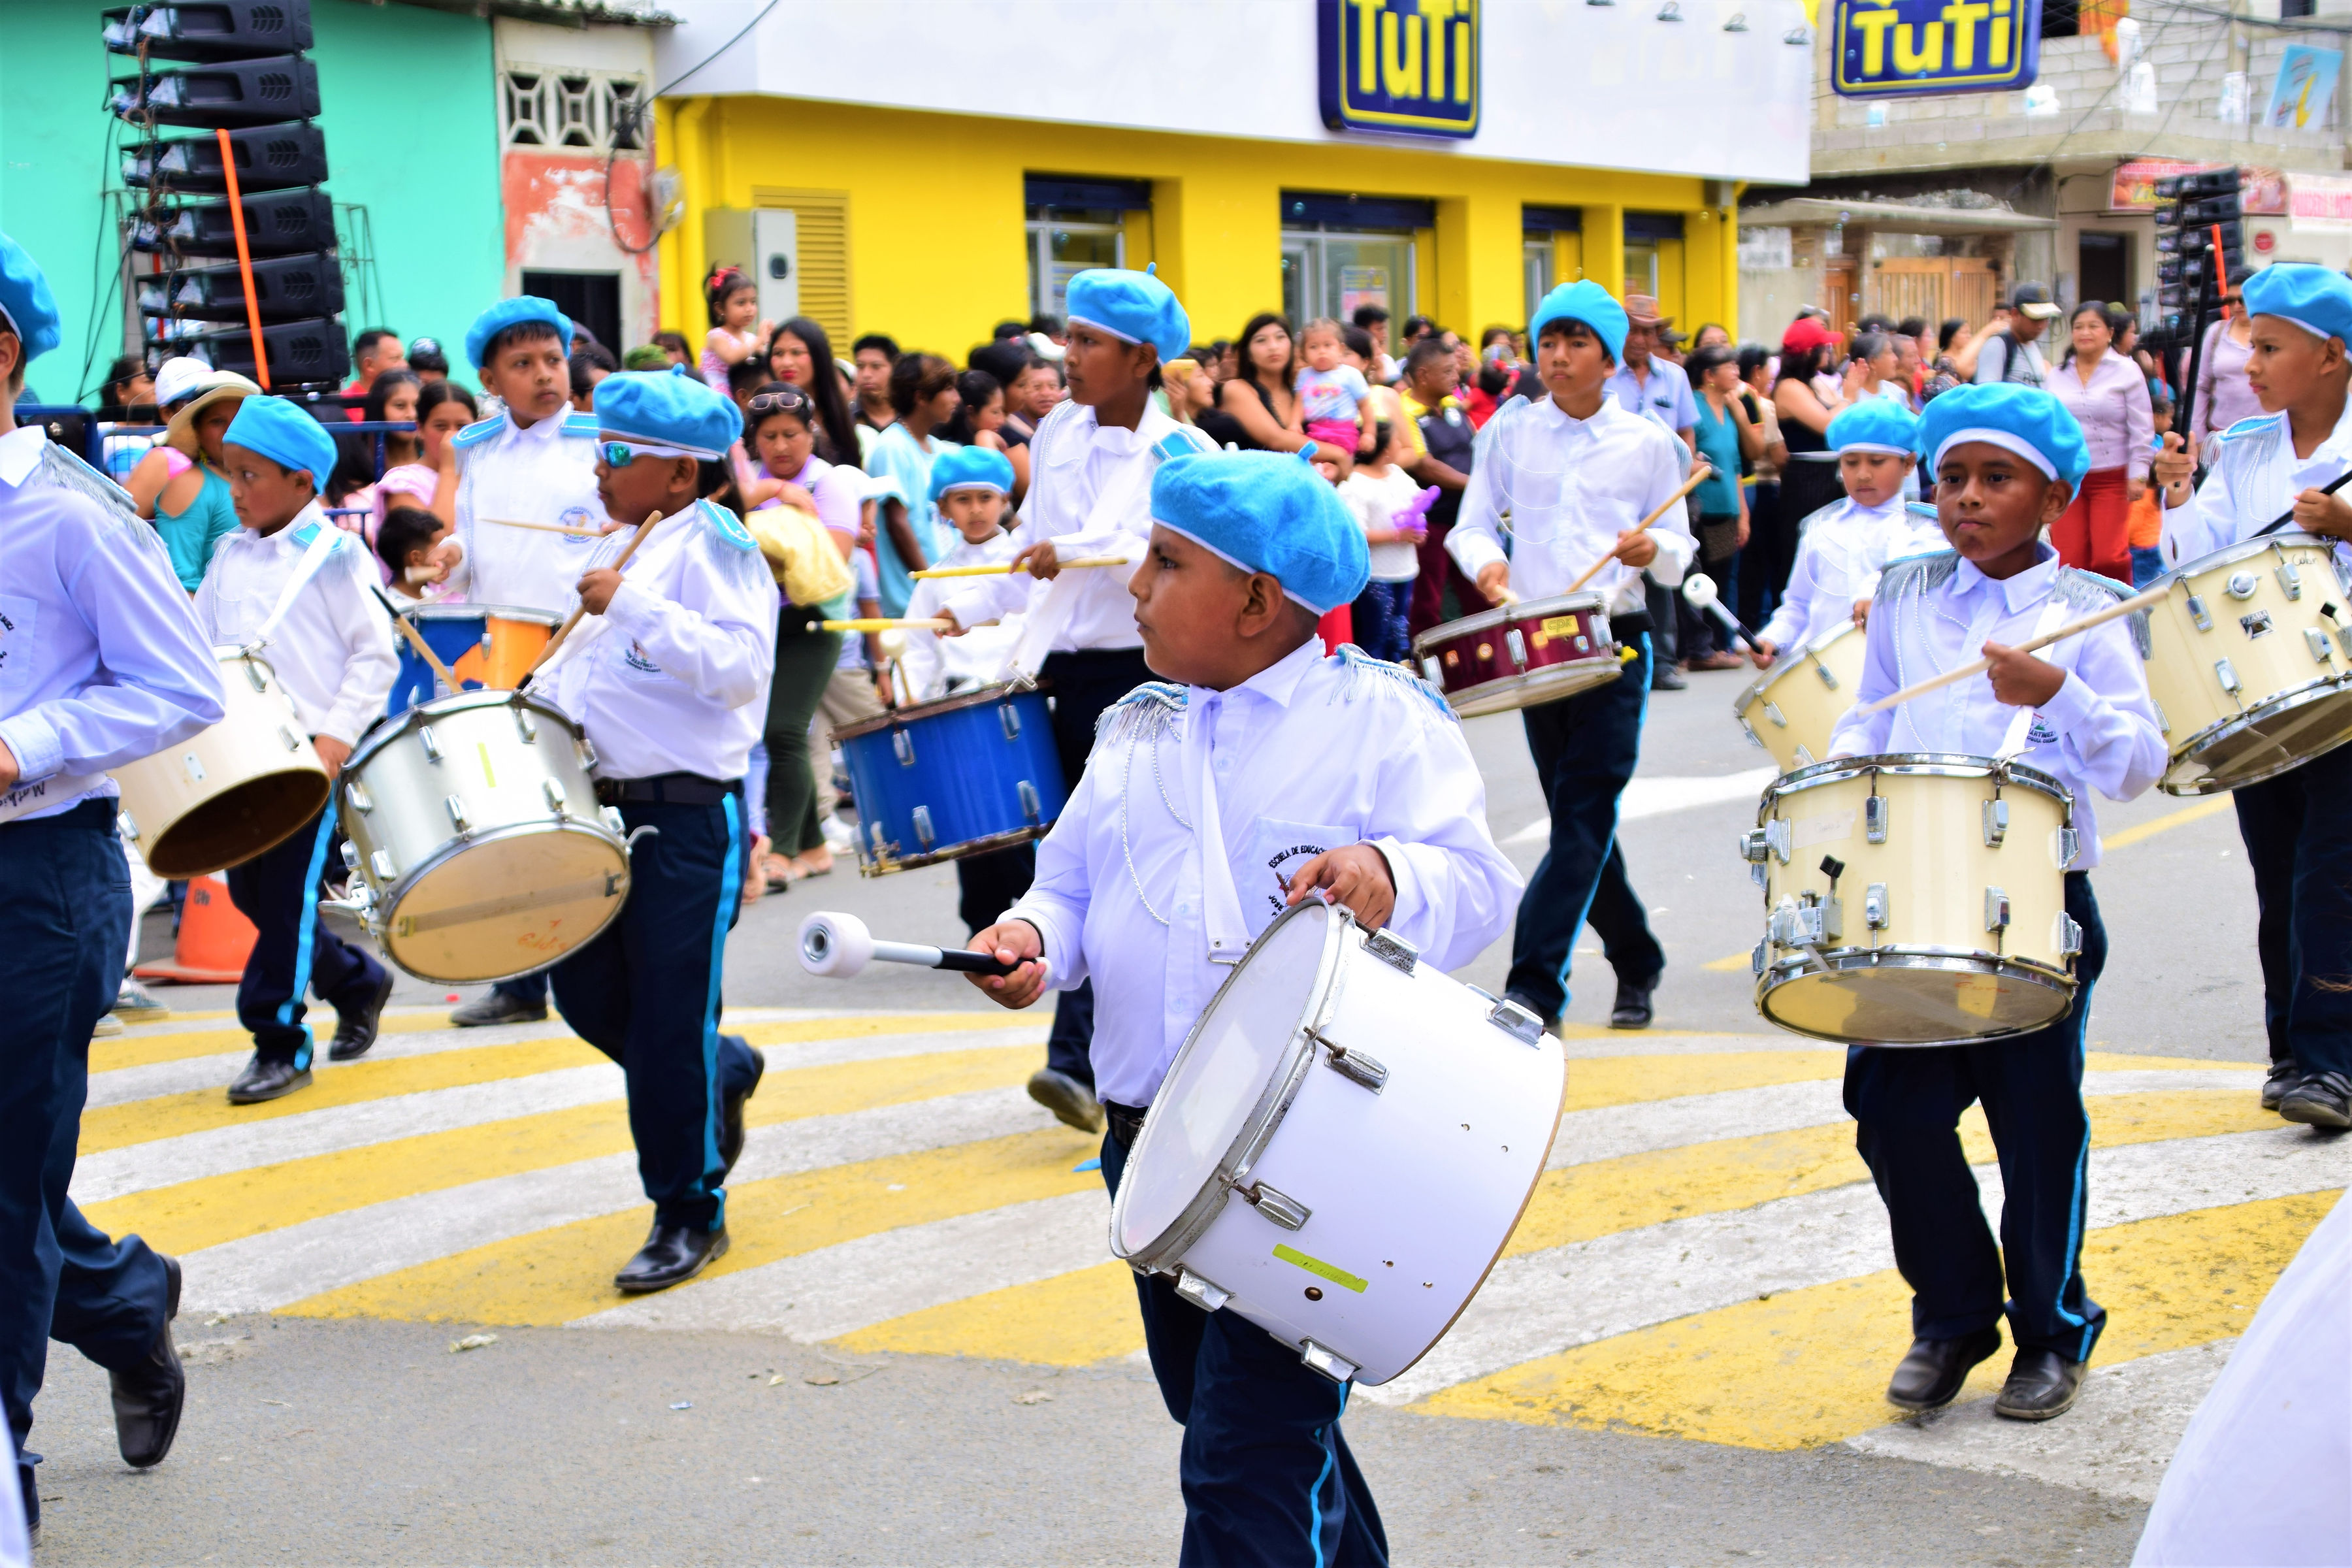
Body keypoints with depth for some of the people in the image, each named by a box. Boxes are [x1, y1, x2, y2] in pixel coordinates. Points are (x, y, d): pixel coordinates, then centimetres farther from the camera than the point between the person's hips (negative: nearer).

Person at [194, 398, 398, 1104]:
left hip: (316, 757, -7)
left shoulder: (333, 555, -7)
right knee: (249, 890, 11)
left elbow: (376, 655, -8)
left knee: (287, 894, -5)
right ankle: (357, 981, 31)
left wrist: (337, 736, -16)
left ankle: (280, 1043, 6)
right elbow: (201, 646, 16)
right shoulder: (230, 556, 11)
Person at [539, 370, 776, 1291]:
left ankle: (690, 1214, 12)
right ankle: (723, 1073, 39)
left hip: (688, 816, -9)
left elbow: (740, 666, -25)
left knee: (670, 1021, -2)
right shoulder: (619, 550, 16)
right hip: (604, 807, 9)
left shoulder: (712, 545, -10)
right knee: (586, 995, 14)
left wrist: (633, 607, -26)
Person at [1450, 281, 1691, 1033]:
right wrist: (1486, 562, -14)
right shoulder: (1509, 432, 7)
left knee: (1584, 816, -11)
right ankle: (1636, 962, 28)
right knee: (1578, 817, 10)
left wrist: (1651, 551, -17)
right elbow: (1471, 524, 7)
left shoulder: (1647, 443, 4)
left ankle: (1534, 987, -14)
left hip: (1616, 641, -2)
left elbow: (1679, 552, 5)